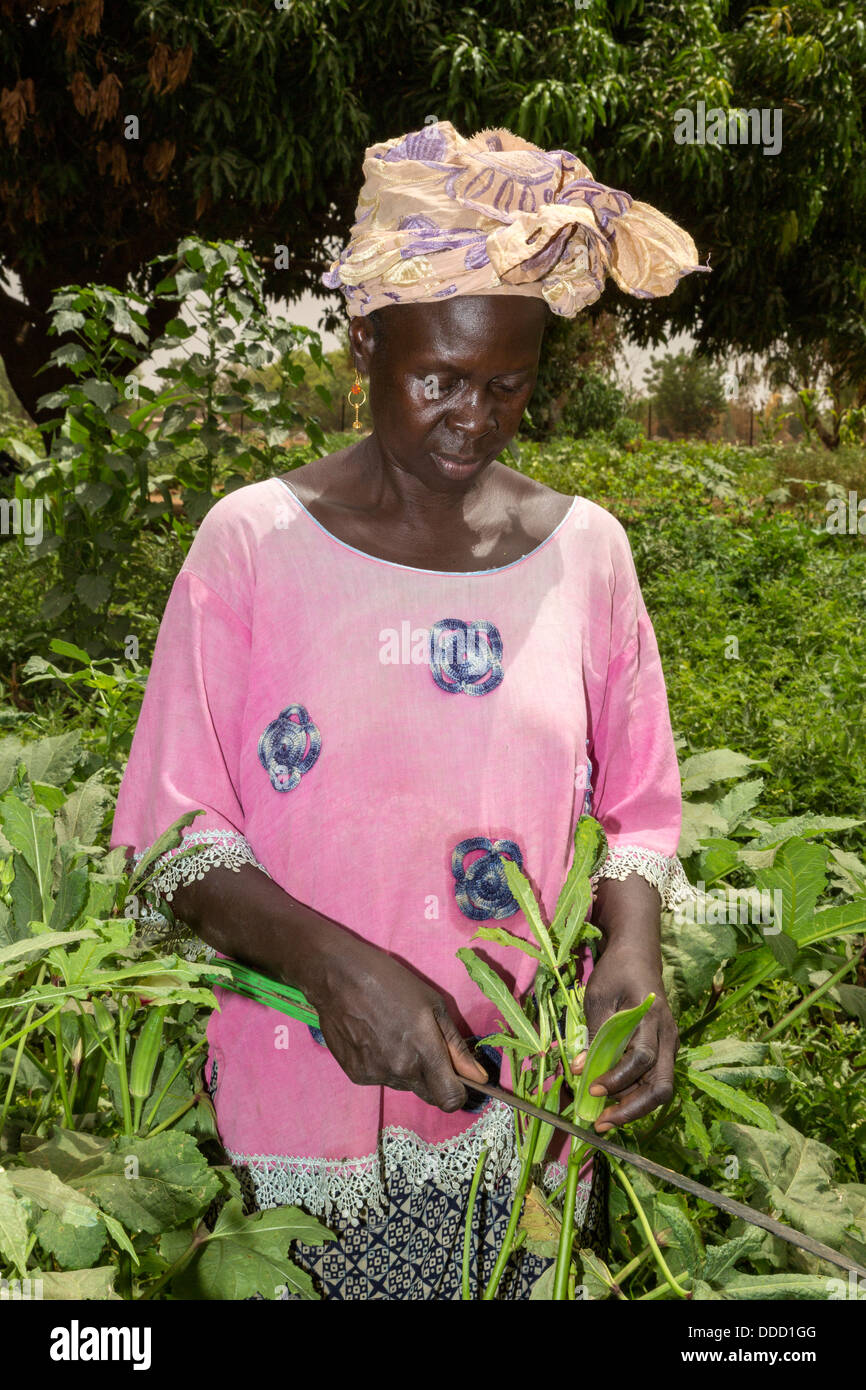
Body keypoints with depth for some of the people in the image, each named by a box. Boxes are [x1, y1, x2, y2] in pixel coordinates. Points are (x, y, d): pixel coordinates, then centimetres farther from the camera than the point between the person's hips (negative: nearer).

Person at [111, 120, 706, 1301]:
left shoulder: (584, 548, 1)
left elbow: (637, 806, 6)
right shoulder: (253, 541, -7)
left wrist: (633, 948, -14)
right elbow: (179, 831, -7)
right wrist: (328, 963, -23)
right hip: (303, 1098, -1)